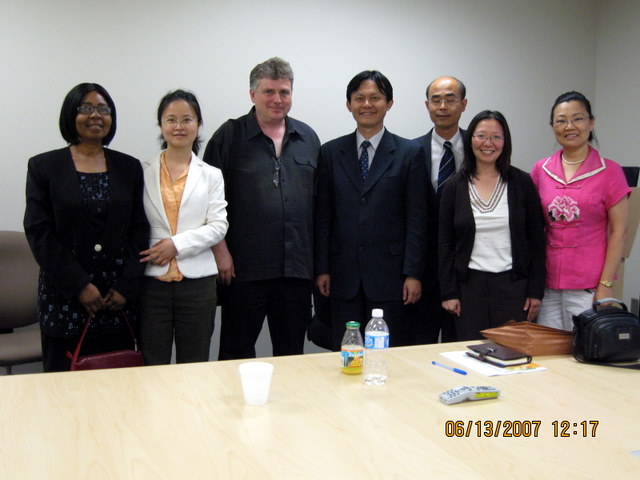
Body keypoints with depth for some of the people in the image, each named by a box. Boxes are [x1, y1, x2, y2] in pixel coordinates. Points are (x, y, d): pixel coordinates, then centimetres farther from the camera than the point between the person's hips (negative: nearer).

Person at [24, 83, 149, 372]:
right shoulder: (43, 167, 3)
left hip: (119, 298, 2)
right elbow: (39, 233, -3)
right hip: (64, 298, -1)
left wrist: (126, 287, -4)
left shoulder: (129, 167, 9)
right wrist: (79, 286, -10)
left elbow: (140, 231, 6)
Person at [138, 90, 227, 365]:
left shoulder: (211, 175, 7)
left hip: (197, 280, 0)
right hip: (152, 281, 0)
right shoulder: (143, 172, 7)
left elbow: (218, 226, -1)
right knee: (152, 365, 4)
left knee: (194, 367, 8)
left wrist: (177, 244, -11)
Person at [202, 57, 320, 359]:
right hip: (244, 267, -3)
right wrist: (221, 253, -9)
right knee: (237, 355, 6)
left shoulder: (308, 138, 12)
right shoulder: (230, 136, 0)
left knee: (292, 352, 13)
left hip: (297, 266, 4)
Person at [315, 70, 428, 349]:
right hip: (344, 274, 2)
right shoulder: (330, 153, 9)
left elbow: (416, 219, -1)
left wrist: (413, 274, -7)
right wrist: (322, 268, 2)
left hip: (389, 274, -2)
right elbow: (323, 217, 8)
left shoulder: (410, 153, 3)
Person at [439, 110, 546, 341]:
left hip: (514, 286, 0)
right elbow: (445, 242, 5)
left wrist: (536, 291, -2)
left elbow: (537, 239, 2)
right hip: (470, 286, 1)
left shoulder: (521, 182, 2)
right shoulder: (455, 186, 4)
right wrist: (448, 292, -1)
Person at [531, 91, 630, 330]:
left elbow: (618, 232, -4)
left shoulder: (609, 171, -3)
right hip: (547, 283, 3)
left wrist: (605, 285, -9)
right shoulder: (541, 170, 6)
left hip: (588, 286, -3)